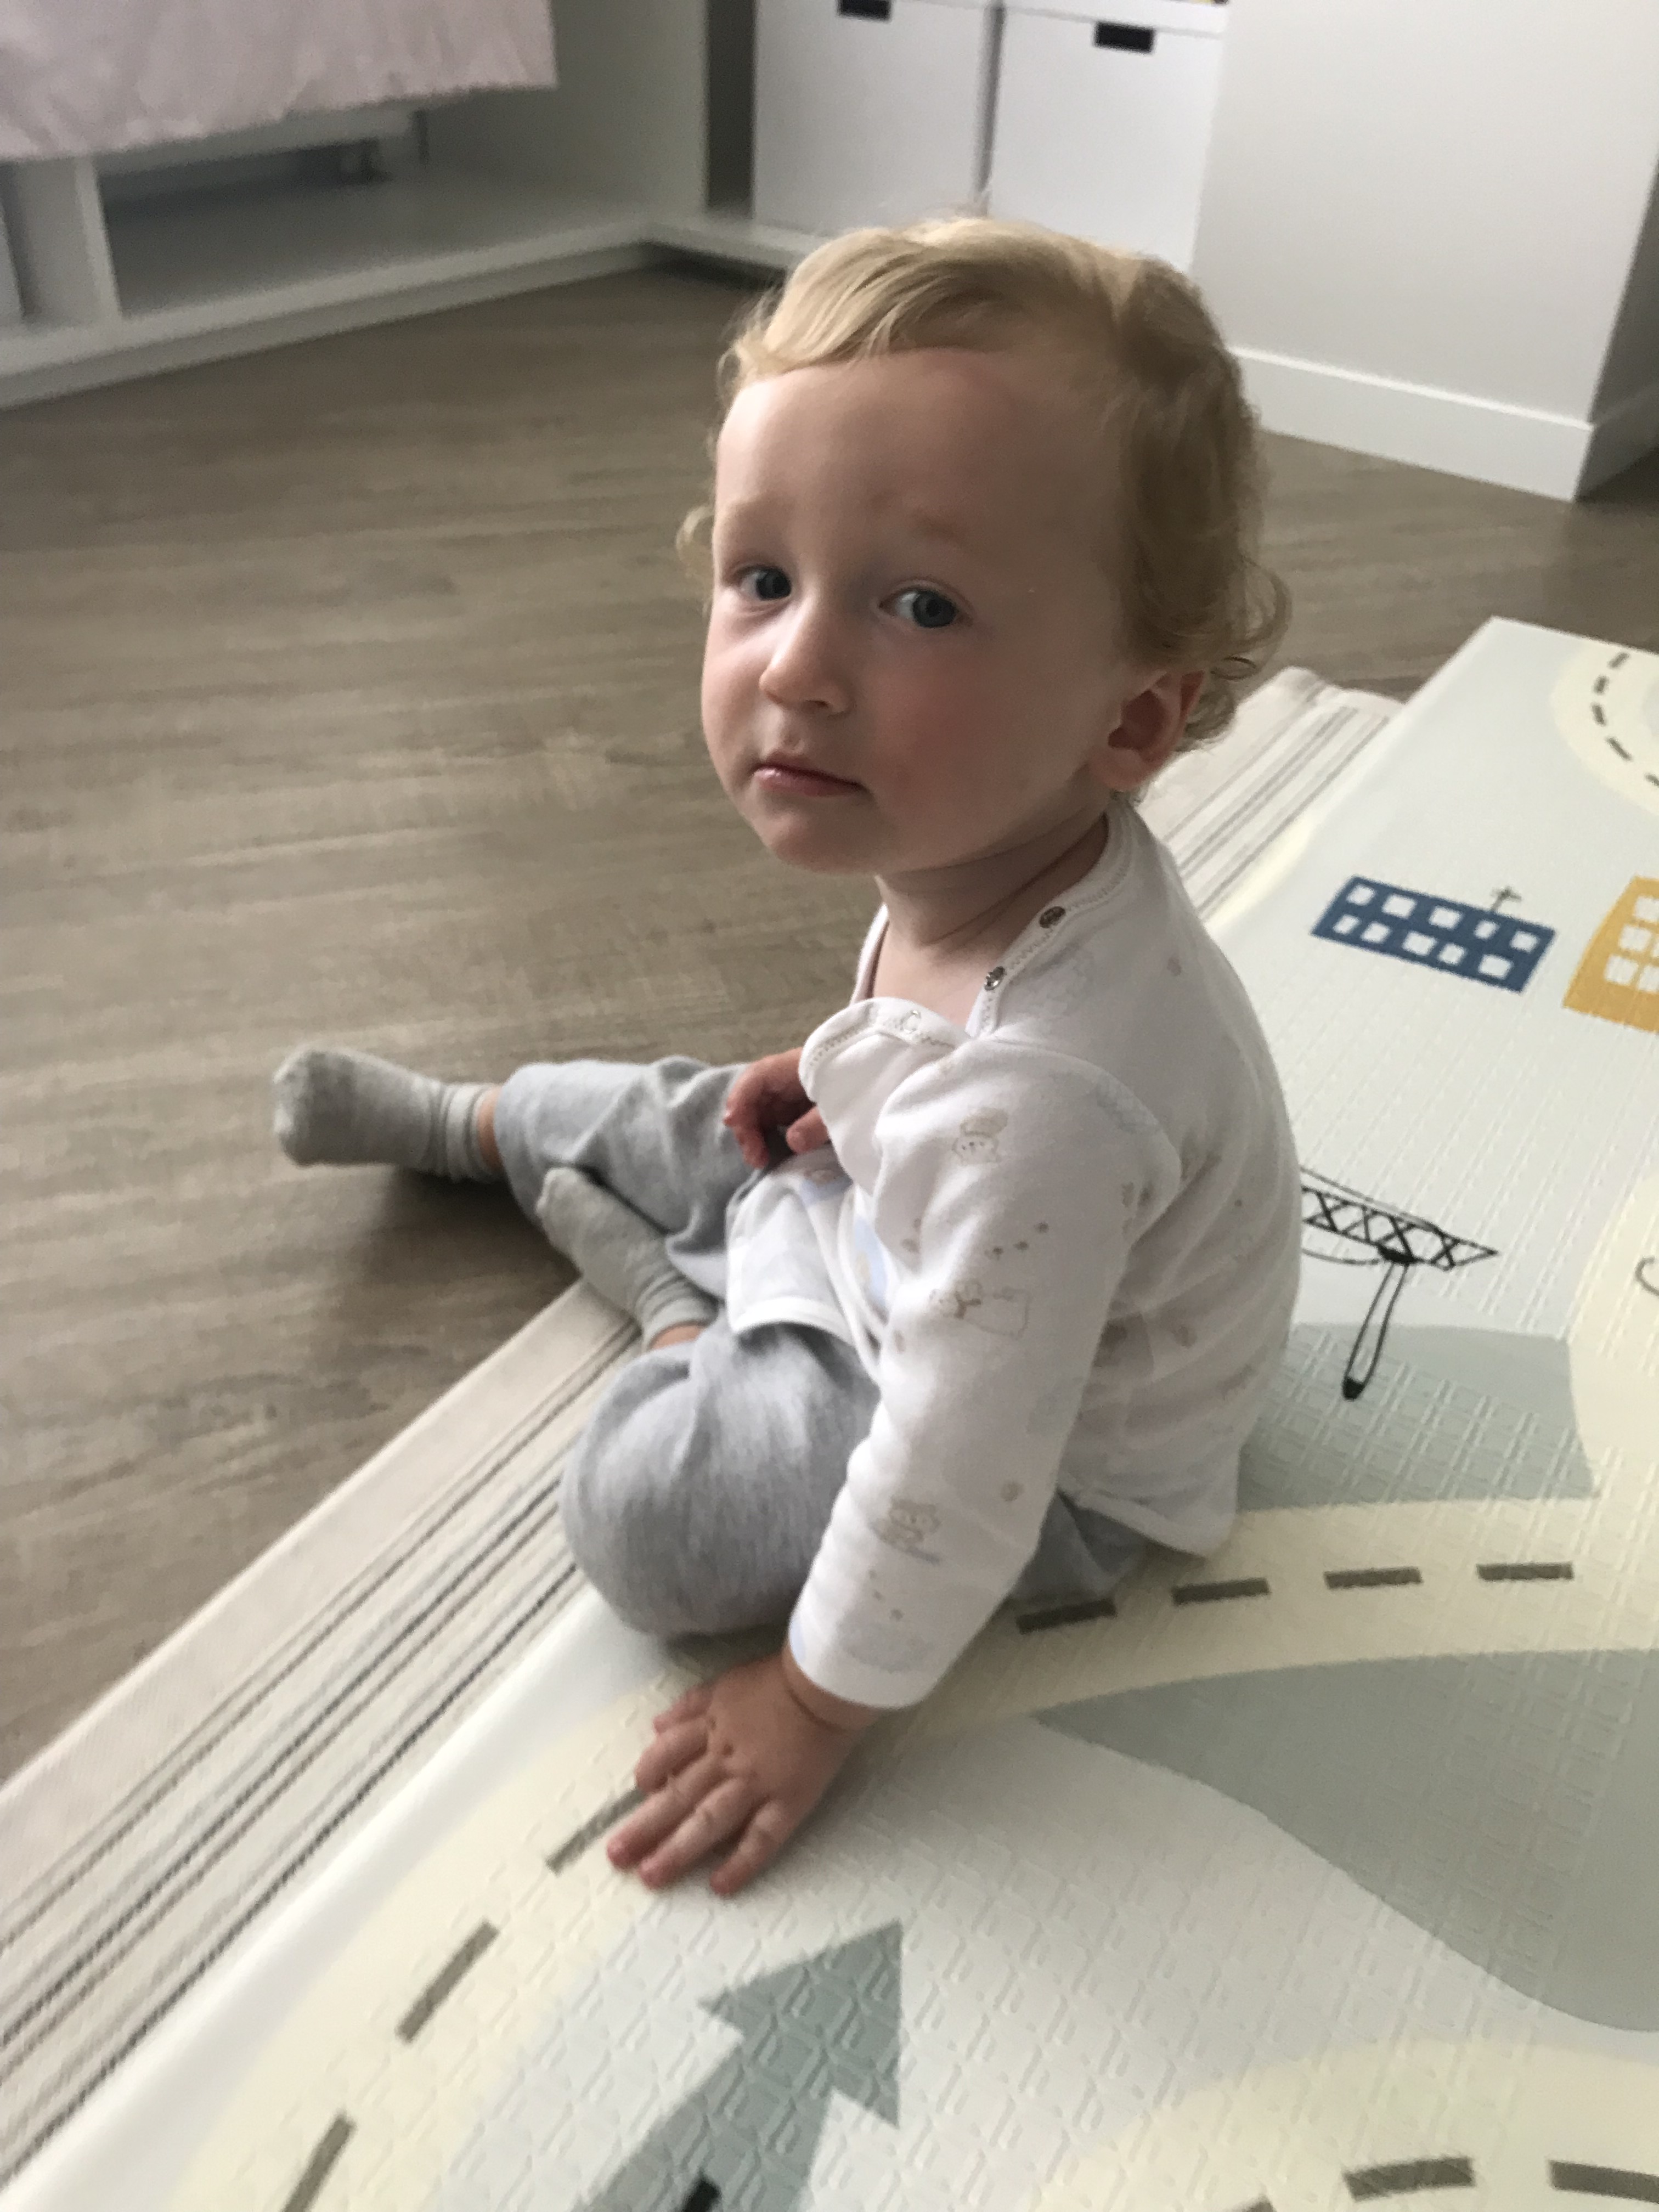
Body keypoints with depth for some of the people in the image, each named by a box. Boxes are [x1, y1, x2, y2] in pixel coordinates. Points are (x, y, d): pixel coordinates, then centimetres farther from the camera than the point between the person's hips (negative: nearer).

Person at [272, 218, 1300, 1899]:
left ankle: (688, 1312, 14)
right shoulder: (987, 844, -21)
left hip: (1061, 1467, -7)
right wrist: (845, 1080, -1)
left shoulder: (1034, 1106, -46)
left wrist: (818, 1707, -20)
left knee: (642, 1507, -15)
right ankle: (444, 1123, 44)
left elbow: (954, 1487, -34)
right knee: (658, 1119, 15)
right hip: (905, 1237, 7)